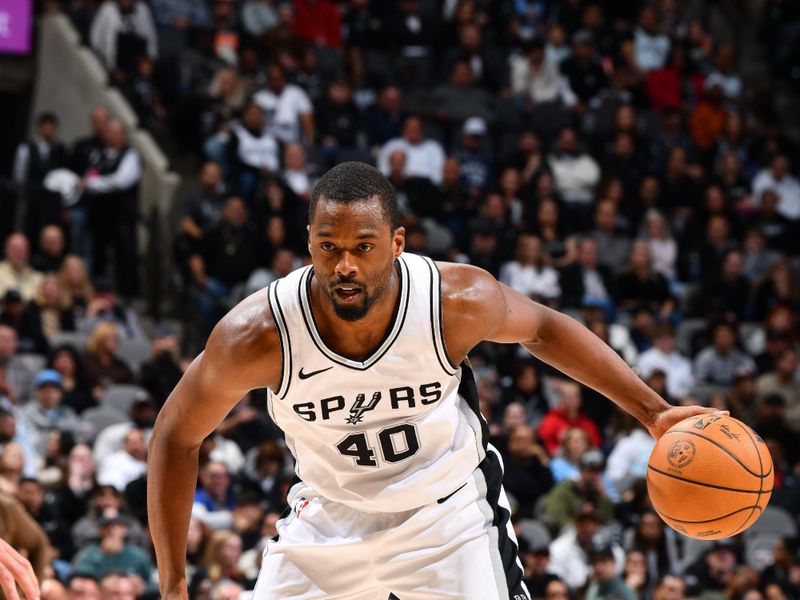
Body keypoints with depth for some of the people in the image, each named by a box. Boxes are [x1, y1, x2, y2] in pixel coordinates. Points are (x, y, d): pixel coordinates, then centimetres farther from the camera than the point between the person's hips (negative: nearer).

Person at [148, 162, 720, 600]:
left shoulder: (456, 300, -26)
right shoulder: (257, 335, -27)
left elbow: (543, 329, -3)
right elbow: (176, 435, -12)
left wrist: (653, 410, -6)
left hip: (449, 513, -1)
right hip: (329, 513, 1)